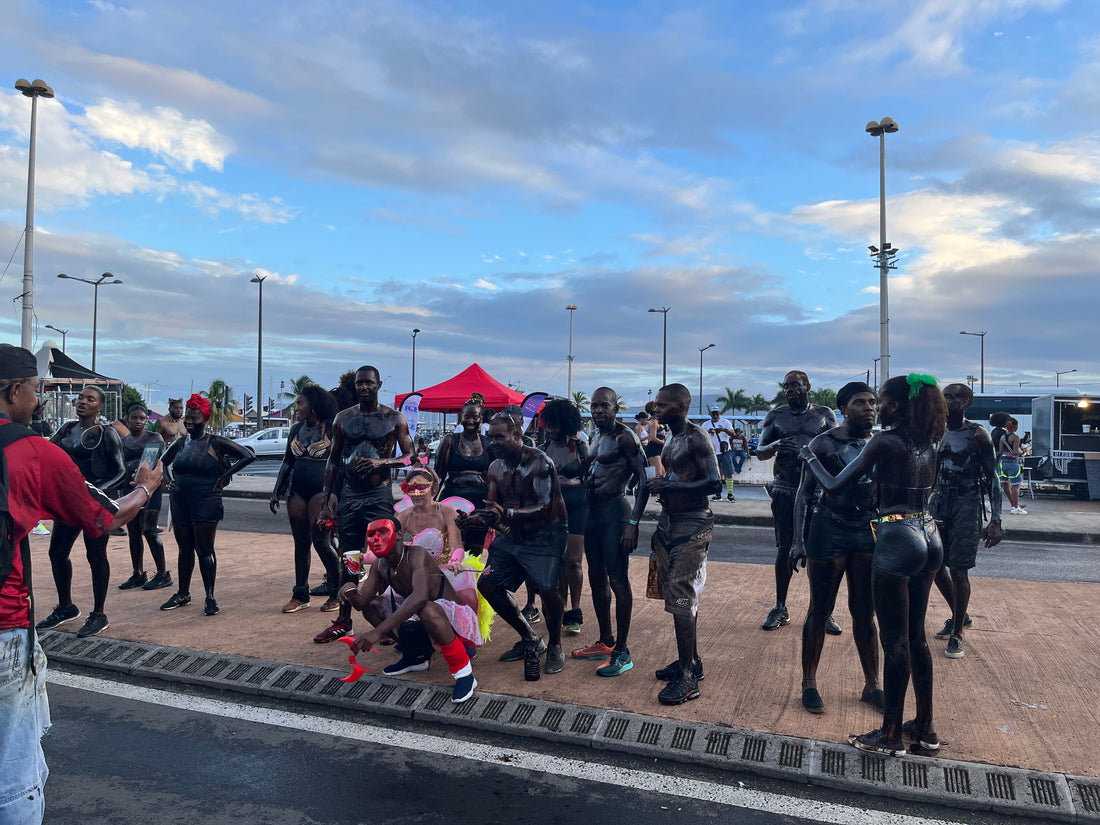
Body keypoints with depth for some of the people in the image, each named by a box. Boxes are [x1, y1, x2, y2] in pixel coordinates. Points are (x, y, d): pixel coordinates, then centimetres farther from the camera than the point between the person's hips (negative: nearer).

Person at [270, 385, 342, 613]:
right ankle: (300, 595, 18)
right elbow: (287, 462, 18)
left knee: (321, 541, -8)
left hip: (322, 489, -6)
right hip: (297, 490, 6)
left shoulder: (331, 429, -5)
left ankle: (337, 592, 7)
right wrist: (276, 492, 14)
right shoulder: (296, 430, 13)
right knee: (301, 542, 9)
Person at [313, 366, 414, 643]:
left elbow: (410, 458, -1)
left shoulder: (394, 418, 0)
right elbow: (333, 461, 11)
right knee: (348, 559, 10)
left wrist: (381, 461, -19)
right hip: (349, 496, 3)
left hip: (380, 495, -3)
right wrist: (325, 501, 6)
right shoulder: (343, 418, 7)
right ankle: (343, 620, 21)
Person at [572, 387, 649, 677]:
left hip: (614, 512, -9)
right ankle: (605, 642, 27)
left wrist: (633, 522, -24)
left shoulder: (624, 437, -11)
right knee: (596, 577, 14)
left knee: (617, 579, -6)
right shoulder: (596, 436, 14)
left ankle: (622, 652, 1)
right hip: (593, 511, 9)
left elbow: (644, 480, -17)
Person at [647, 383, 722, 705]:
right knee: (678, 596, 15)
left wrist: (668, 486, -24)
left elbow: (714, 483, -24)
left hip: (692, 524, -9)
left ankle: (688, 678, -1)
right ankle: (690, 661, 28)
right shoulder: (671, 438, 13)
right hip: (669, 520, 9)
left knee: (682, 600, -9)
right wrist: (659, 484, 7)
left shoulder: (696, 439, -15)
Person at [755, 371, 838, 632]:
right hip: (785, 492, 1)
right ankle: (780, 608, 15)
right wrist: (775, 446, -18)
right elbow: (760, 453, 5)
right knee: (784, 549, 6)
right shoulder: (776, 416, 7)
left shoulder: (825, 414, 6)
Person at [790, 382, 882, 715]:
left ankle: (872, 685, 25)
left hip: (869, 532, 4)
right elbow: (805, 494, -4)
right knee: (820, 611, 5)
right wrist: (799, 541, -8)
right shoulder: (824, 443, -7)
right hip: (829, 531, -3)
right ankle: (809, 683, 18)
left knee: (865, 613, 12)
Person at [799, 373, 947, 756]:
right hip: (928, 538, 8)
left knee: (895, 640, 0)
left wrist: (809, 457, 4)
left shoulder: (885, 442, -14)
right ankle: (924, 728, 27)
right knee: (915, 636, 17)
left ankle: (891, 735, 10)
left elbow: (833, 485, -12)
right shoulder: (927, 444, 7)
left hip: (897, 540, -8)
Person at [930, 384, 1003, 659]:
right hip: (941, 501, 6)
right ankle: (960, 616, 31)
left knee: (958, 569, -8)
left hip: (967, 503, -6)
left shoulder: (977, 435, -9)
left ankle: (957, 634, 7)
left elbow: (993, 479, -10)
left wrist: (996, 521, -16)